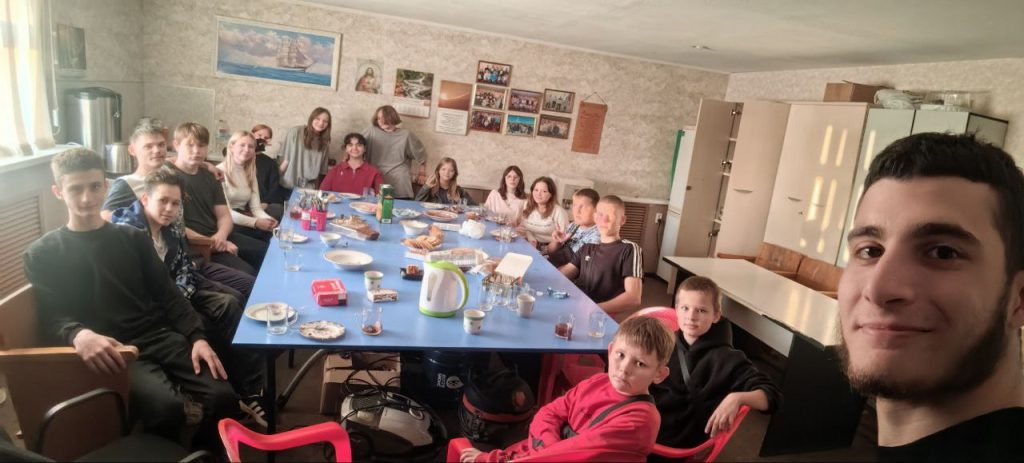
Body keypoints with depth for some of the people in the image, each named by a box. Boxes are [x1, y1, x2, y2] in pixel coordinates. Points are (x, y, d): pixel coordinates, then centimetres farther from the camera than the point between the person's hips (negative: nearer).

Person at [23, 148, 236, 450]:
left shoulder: (133, 238, 15)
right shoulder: (42, 254, 8)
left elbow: (168, 295, 11)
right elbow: (50, 318, -1)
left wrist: (197, 337, -4)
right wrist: (79, 335, -26)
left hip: (158, 335, 3)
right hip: (111, 350, -3)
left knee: (223, 396, -17)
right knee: (167, 407, -30)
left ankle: (200, 453, 11)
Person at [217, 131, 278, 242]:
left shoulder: (250, 173, 13)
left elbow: (256, 208, 3)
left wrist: (268, 219, -19)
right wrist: (255, 222, -26)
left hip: (242, 220, 6)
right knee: (267, 235, -27)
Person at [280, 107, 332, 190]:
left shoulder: (324, 142, 7)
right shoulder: (295, 132, -6)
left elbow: (322, 169, 9)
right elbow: (285, 159, -5)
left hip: (309, 187, 3)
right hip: (289, 185, -3)